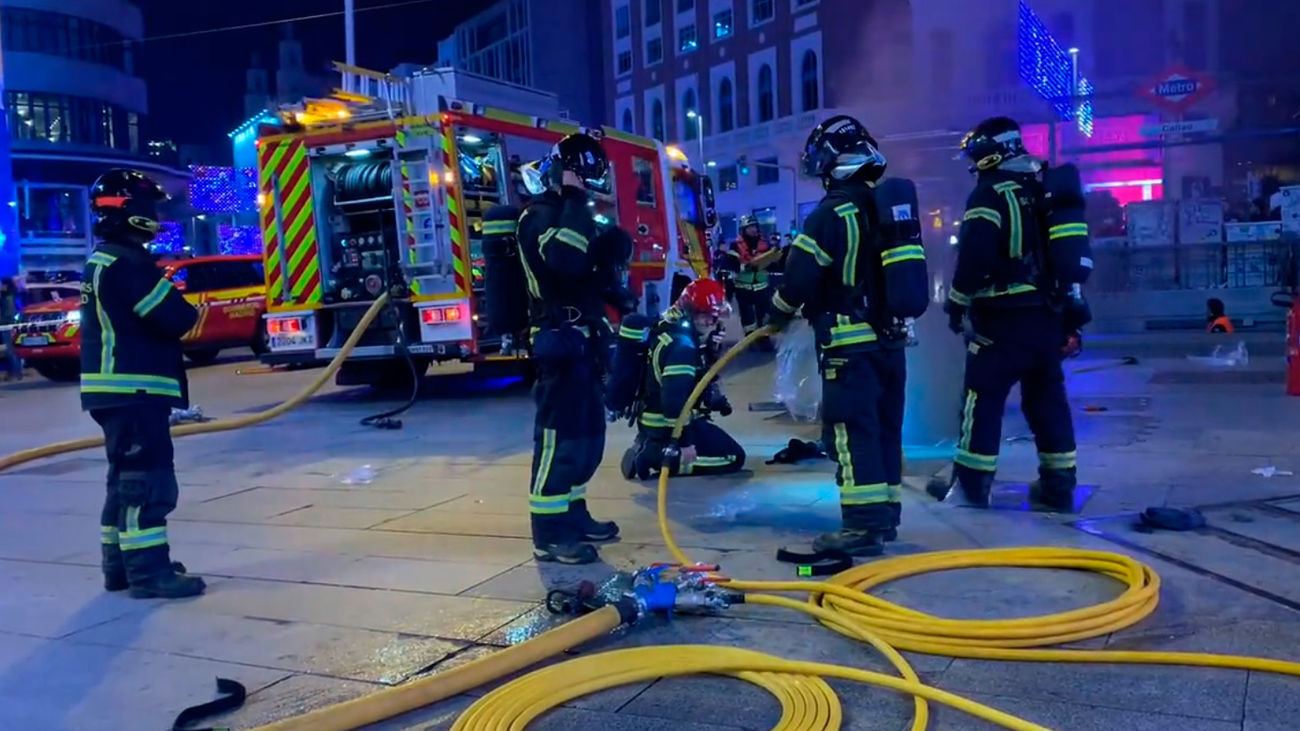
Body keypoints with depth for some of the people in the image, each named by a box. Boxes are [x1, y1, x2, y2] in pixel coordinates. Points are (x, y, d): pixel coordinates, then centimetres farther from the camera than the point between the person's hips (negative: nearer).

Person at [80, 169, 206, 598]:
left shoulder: (101, 262, 18)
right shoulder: (128, 263, -16)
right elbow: (175, 318, -19)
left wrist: (171, 305, 8)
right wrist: (189, 312, 2)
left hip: (115, 389, 11)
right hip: (134, 390, -11)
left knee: (128, 477, 16)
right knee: (147, 479, -9)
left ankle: (121, 564, 23)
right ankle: (148, 571, -8)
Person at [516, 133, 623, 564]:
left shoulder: (572, 214, 20)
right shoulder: (540, 214, -11)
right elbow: (563, 261, -32)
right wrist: (574, 203, -25)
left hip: (583, 338, 10)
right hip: (561, 339, -10)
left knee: (587, 432, 14)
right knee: (558, 435, -9)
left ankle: (573, 515, 24)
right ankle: (549, 534, -5)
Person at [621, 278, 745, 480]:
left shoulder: (669, 329, 7)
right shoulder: (681, 346, -23)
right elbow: (675, 399, -30)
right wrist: (684, 442, -28)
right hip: (668, 427, -10)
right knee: (734, 458, -3)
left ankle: (650, 446, 11)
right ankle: (658, 456, -11)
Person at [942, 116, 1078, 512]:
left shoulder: (991, 194, -10)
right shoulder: (1044, 190, 15)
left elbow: (975, 255, -20)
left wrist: (957, 301, -7)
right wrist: (1062, 307, 24)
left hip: (1004, 317, -8)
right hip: (1048, 315, 8)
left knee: (983, 396, 0)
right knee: (1047, 398, 11)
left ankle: (972, 482, 3)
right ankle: (1058, 485, 15)